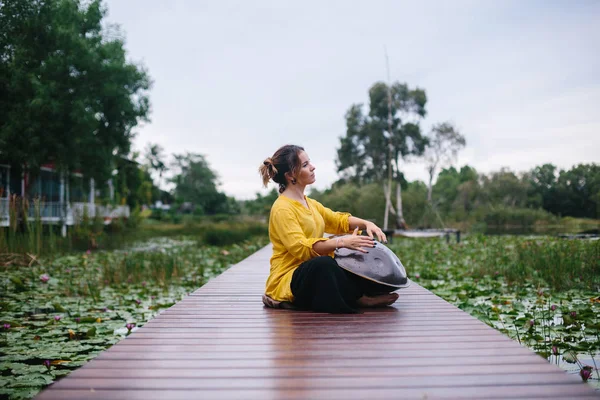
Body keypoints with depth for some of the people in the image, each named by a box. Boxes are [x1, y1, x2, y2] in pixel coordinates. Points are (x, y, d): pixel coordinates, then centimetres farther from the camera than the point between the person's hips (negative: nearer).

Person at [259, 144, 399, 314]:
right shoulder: (282, 209, -15)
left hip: (314, 277, 10)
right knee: (323, 263, -40)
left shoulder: (309, 203, 14)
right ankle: (359, 299, -18)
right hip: (287, 281, -10)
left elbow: (338, 220, 19)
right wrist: (342, 242, -34)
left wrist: (366, 223, 0)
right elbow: (301, 248, -27)